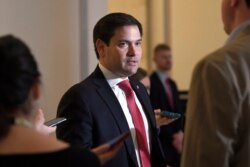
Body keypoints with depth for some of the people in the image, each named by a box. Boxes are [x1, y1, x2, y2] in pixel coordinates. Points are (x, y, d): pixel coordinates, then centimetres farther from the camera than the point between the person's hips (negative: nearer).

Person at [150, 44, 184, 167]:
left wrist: (179, 133, 0)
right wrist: (172, 137, -11)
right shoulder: (150, 82, -10)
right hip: (161, 142, -8)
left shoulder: (172, 84, 18)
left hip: (176, 140, 8)